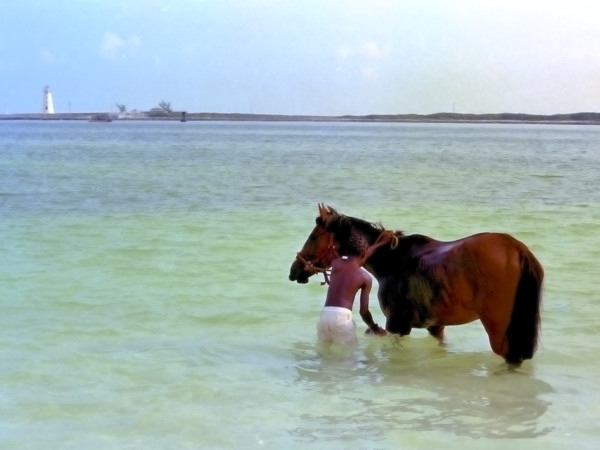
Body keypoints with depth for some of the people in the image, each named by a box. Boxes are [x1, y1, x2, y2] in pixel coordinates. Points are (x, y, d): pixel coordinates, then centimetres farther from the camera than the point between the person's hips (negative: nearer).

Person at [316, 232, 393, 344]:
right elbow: (363, 311, 2)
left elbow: (356, 257, 32)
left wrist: (379, 243, 43)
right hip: (342, 317, -4)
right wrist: (374, 328, 21)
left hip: (324, 316, 4)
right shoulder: (365, 277, 2)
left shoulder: (336, 263, 11)